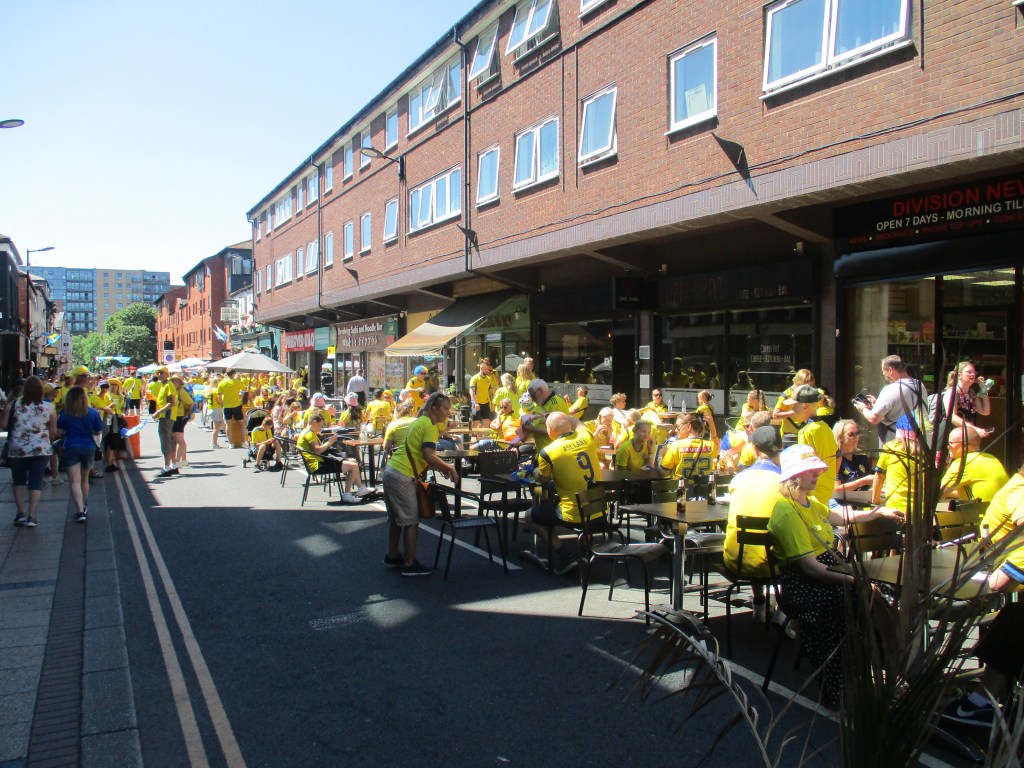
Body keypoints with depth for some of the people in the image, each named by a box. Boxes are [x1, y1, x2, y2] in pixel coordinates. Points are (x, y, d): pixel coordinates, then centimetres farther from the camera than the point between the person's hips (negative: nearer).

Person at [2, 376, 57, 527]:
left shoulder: (13, 405, -4)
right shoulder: (48, 407, -4)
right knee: (36, 481, 5)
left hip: (17, 449, 1)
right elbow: (53, 432, -1)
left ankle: (20, 512, 15)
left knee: (19, 480, 18)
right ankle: (31, 516, 0)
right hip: (41, 450, -1)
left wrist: (16, 426, 17)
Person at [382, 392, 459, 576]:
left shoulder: (421, 421, 17)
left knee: (396, 518, 20)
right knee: (411, 521, -2)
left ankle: (392, 556, 31)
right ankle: (410, 564, 4)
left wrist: (440, 468, 10)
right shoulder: (429, 426, -12)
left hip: (391, 471, 10)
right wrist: (449, 468, -11)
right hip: (402, 476, -10)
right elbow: (429, 456, -23)